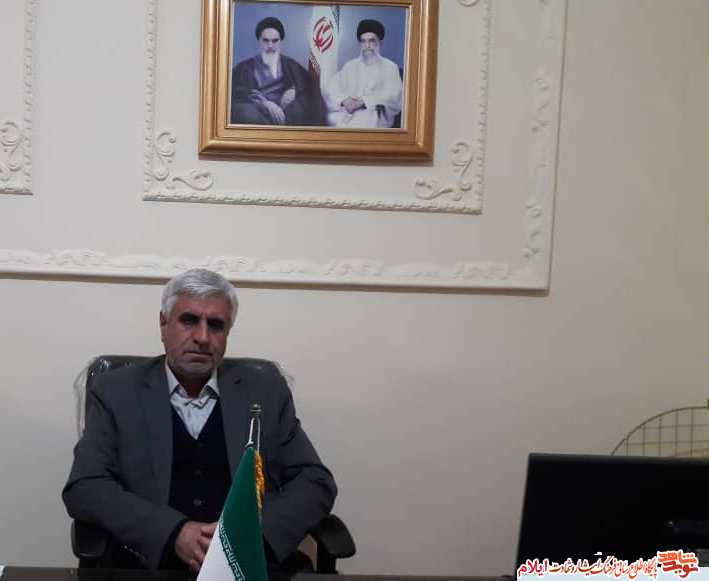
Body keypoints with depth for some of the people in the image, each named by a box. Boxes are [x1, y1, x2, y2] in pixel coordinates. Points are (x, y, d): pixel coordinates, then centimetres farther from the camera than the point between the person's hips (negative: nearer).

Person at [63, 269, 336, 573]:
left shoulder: (264, 387, 8)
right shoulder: (117, 391, 6)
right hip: (151, 564, 0)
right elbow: (84, 489, -2)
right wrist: (174, 533, -16)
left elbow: (316, 481, 6)